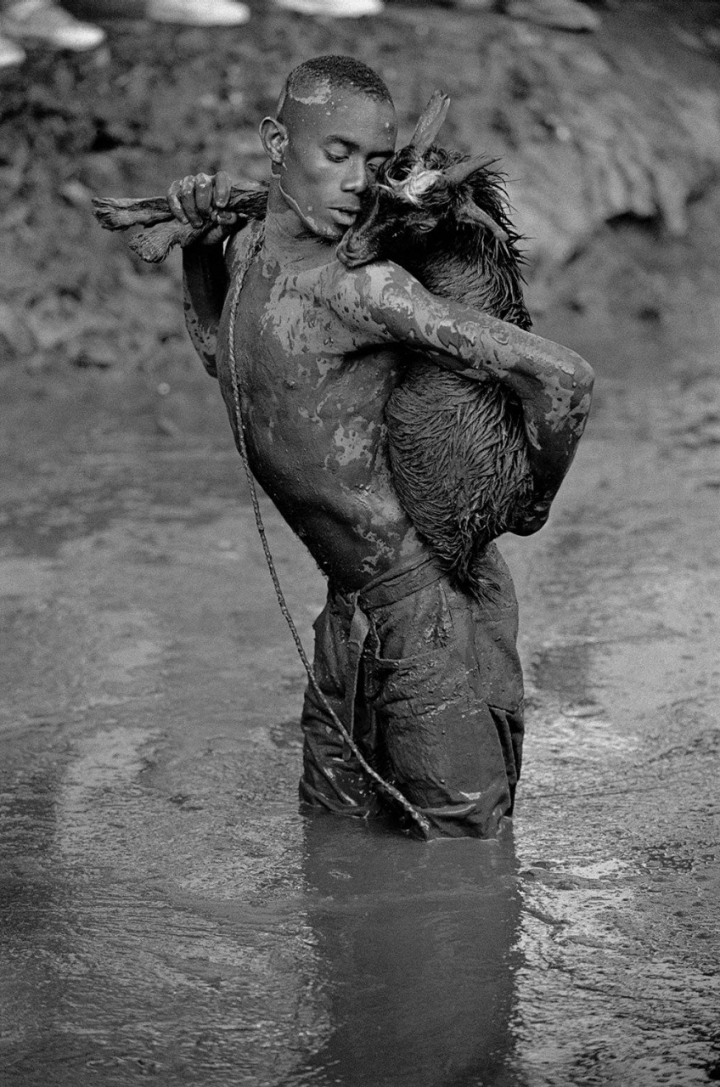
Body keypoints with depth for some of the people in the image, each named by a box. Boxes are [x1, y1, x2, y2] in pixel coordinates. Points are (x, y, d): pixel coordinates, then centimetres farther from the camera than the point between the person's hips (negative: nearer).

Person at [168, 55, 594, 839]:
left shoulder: (355, 285, -21)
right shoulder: (246, 253, 4)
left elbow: (561, 378, -24)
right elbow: (219, 357, 29)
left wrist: (531, 501, -6)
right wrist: (201, 239, 13)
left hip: (433, 595, -8)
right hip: (356, 603, 8)